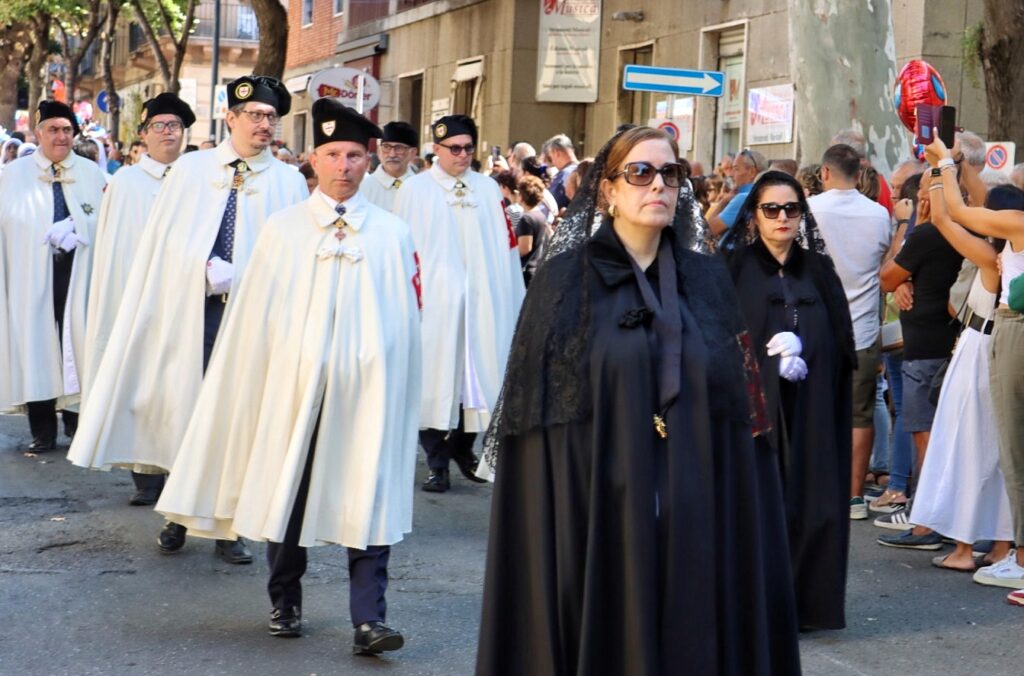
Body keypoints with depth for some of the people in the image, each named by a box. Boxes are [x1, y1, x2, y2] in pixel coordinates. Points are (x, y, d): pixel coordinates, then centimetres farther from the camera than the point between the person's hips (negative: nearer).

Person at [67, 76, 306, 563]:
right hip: (189, 311, 1)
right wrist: (209, 268, -11)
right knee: (181, 410, 5)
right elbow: (168, 239, 3)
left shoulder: (288, 182, 4)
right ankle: (178, 517, 19)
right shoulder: (191, 170, 6)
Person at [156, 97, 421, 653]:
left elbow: (404, 319, 7)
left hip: (367, 384, -1)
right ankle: (285, 604, 26)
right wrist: (258, 386, 0)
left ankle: (368, 620, -5)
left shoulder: (391, 234, 6)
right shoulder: (284, 228, 5)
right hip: (294, 381, 1)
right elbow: (257, 314, 5)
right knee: (288, 493, 9)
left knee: (368, 498, -6)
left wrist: (399, 387, 3)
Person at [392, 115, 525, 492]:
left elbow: (505, 245, 9)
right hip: (435, 299, -3)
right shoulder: (415, 190, 1)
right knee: (436, 376, -1)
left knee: (476, 373, 7)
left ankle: (463, 447, 24)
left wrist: (508, 298, 4)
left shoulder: (488, 189, 9)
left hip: (481, 300, 3)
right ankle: (438, 462, 5)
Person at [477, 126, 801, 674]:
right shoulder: (565, 279, 0)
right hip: (597, 513, -3)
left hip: (694, 514, 3)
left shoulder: (709, 280, 9)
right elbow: (539, 409, -3)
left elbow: (738, 401, 9)